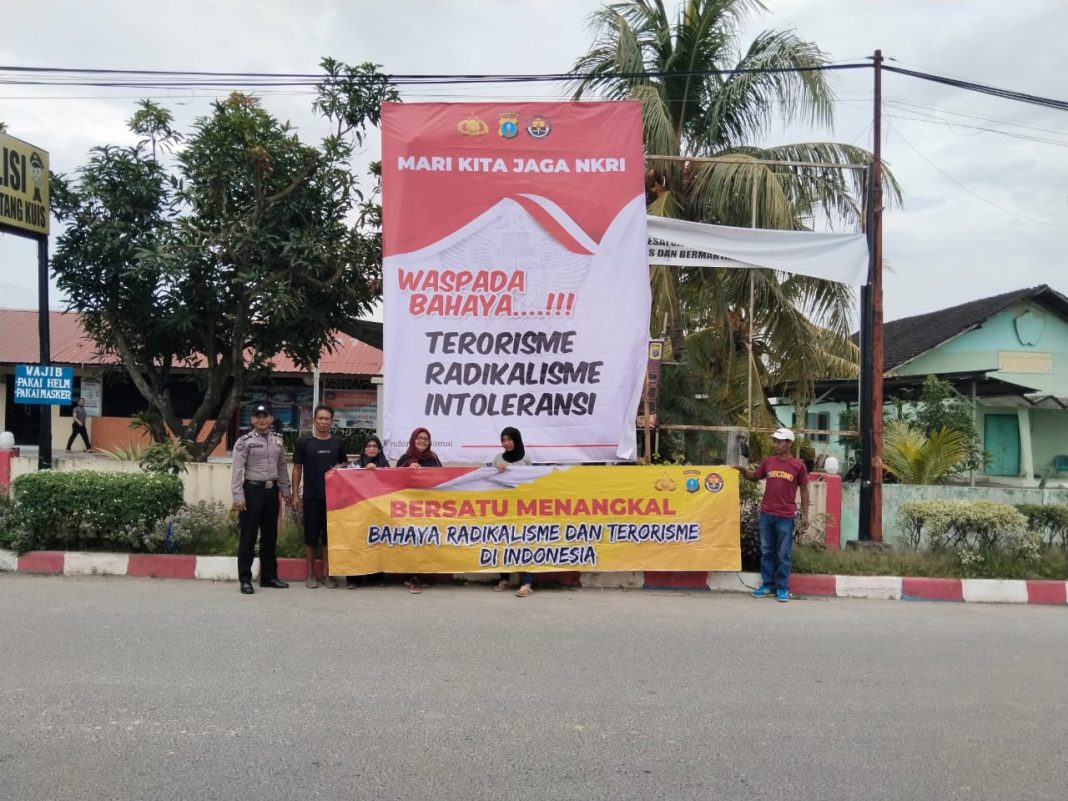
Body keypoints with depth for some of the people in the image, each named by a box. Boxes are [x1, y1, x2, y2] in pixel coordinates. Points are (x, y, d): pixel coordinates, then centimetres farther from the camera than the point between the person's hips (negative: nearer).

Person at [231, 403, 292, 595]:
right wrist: (238, 496, -16)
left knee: (270, 535, 11)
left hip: (272, 490, 5)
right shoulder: (244, 442, -7)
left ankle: (269, 576, 21)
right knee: (248, 536, -1)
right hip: (252, 490, -5)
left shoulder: (278, 440, 10)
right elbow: (237, 470, -10)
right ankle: (245, 579, 5)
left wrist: (285, 490, 14)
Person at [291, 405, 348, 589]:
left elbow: (345, 465, 18)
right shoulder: (303, 442, 1)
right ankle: (310, 574, 14)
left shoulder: (338, 443, 7)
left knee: (329, 534, 5)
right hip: (311, 496, -2)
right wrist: (295, 494, -2)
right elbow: (297, 468, 3)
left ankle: (327, 573, 15)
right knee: (311, 535, 3)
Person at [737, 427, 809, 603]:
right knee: (766, 551, 10)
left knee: (783, 554, 3)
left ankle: (782, 588, 10)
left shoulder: (798, 465, -4)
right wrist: (744, 471, -1)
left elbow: (804, 490, 2)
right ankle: (767, 584, 19)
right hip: (766, 514, 4)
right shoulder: (768, 462, 5)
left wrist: (805, 515, 0)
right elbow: (755, 477, 19)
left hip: (785, 517, -3)